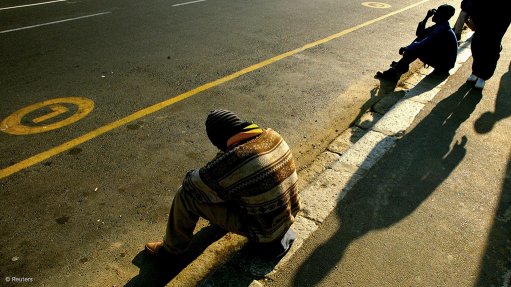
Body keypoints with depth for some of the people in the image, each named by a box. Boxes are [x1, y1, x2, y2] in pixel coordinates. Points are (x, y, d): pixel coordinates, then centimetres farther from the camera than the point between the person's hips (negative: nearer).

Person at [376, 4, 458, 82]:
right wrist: (426, 17, 0)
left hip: (444, 64, -10)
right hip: (440, 56, 10)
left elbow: (421, 45, -31)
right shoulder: (441, 25, 5)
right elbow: (419, 33, 10)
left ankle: (395, 72, -17)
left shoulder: (442, 30, -26)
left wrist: (406, 48, -18)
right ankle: (401, 65, 4)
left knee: (417, 49, -21)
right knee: (420, 38, 8)